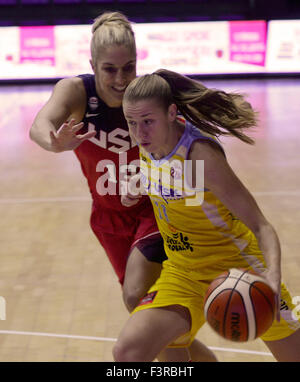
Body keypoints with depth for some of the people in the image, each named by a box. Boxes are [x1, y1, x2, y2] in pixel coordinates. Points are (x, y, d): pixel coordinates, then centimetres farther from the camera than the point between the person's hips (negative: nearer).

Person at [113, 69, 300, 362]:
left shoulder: (201, 154, -27)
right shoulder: (149, 141, -7)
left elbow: (260, 226, -28)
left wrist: (273, 275, -45)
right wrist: (141, 183, 3)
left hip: (236, 268, -5)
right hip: (183, 273, 5)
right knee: (127, 352, -18)